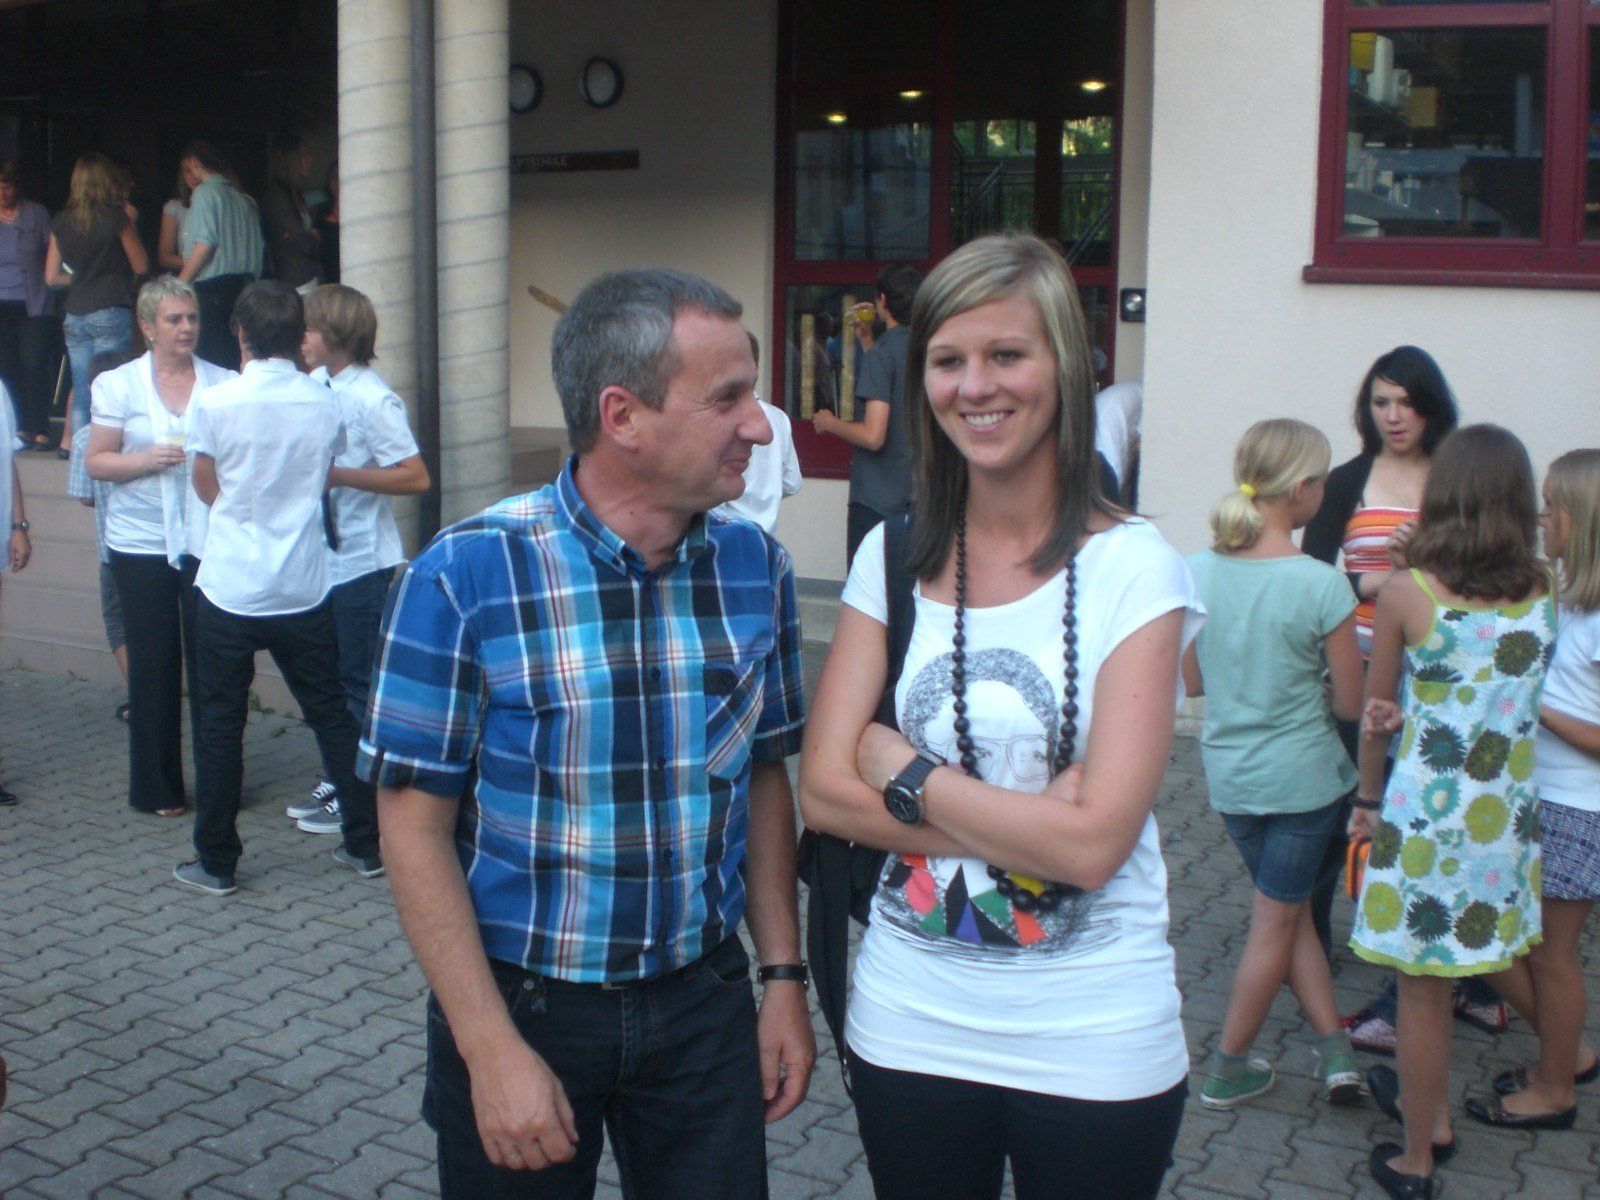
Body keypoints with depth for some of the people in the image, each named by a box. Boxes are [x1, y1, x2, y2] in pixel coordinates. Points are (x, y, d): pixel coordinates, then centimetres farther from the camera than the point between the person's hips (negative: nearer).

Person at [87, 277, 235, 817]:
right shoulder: (118, 384, 5)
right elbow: (95, 460, 4)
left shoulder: (223, 383, 6)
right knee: (154, 665, 4)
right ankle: (157, 788, 14)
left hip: (208, 541, 1)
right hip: (142, 543, 0)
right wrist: (148, 460, -13)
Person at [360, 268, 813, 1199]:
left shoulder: (758, 568, -3)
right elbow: (416, 823, -12)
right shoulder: (468, 575, -15)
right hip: (522, 1003, -3)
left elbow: (765, 776, 7)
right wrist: (493, 1049, -14)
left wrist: (784, 975, 5)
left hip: (704, 999, 3)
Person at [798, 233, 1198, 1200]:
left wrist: (899, 767, -11)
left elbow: (1093, 842, -19)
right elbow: (826, 789, -6)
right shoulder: (893, 559, 0)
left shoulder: (1135, 568, -12)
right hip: (910, 1021, 3)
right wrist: (1025, 825, -16)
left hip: (1093, 1043, -3)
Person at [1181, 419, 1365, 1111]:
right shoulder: (1321, 586, -19)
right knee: (1277, 919, 12)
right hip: (1303, 774, -4)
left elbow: (1192, 680, 4)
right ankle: (1228, 1070, 22)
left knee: (1287, 909, 21)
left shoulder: (1195, 572, -6)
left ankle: (1334, 1047, 21)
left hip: (1228, 774, 4)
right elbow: (1351, 704, -10)